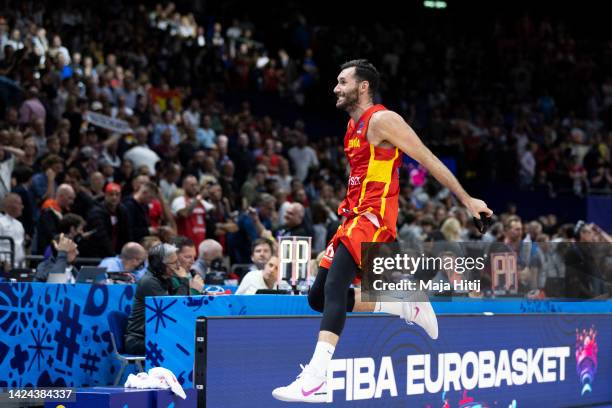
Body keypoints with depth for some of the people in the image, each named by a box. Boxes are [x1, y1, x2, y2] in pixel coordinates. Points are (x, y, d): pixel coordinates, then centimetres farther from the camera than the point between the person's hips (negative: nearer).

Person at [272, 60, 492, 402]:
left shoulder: (382, 120, -8)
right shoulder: (354, 126, 19)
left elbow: (429, 159, -7)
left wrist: (466, 200, -5)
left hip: (374, 217, -10)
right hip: (355, 217, 10)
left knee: (334, 287, -26)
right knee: (318, 297, 8)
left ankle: (316, 379, -37)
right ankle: (408, 307, 17)